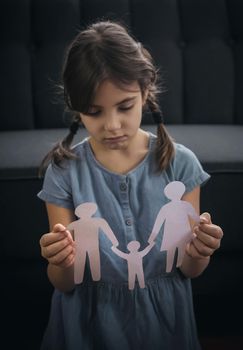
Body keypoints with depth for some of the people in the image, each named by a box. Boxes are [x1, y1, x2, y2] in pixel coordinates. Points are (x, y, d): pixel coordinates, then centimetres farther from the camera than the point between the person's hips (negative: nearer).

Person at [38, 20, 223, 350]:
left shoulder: (179, 162, -14)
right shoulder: (64, 171, -15)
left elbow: (189, 270, -6)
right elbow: (65, 284, -9)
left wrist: (198, 253, -29)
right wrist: (62, 264, -32)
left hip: (162, 314, 1)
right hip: (91, 319, 0)